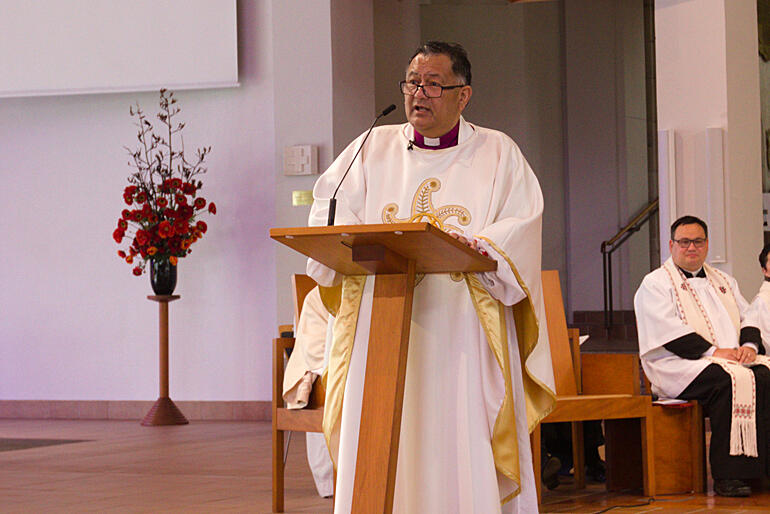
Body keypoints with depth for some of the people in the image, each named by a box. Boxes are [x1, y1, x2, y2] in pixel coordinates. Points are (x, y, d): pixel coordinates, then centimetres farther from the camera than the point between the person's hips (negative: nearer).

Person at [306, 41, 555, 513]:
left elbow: (522, 225, -3)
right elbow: (329, 212, 9)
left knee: (463, 453, -8)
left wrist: (476, 248, -23)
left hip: (463, 333, -2)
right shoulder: (374, 148, 17)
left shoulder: (497, 153, 10)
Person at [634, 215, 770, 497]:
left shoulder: (723, 281, 25)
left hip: (732, 359, 6)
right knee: (731, 381, -35)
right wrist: (712, 351, -17)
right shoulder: (656, 284, 4)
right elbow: (667, 330, -9)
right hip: (682, 365, -6)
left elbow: (746, 317, 19)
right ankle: (727, 476, -34)